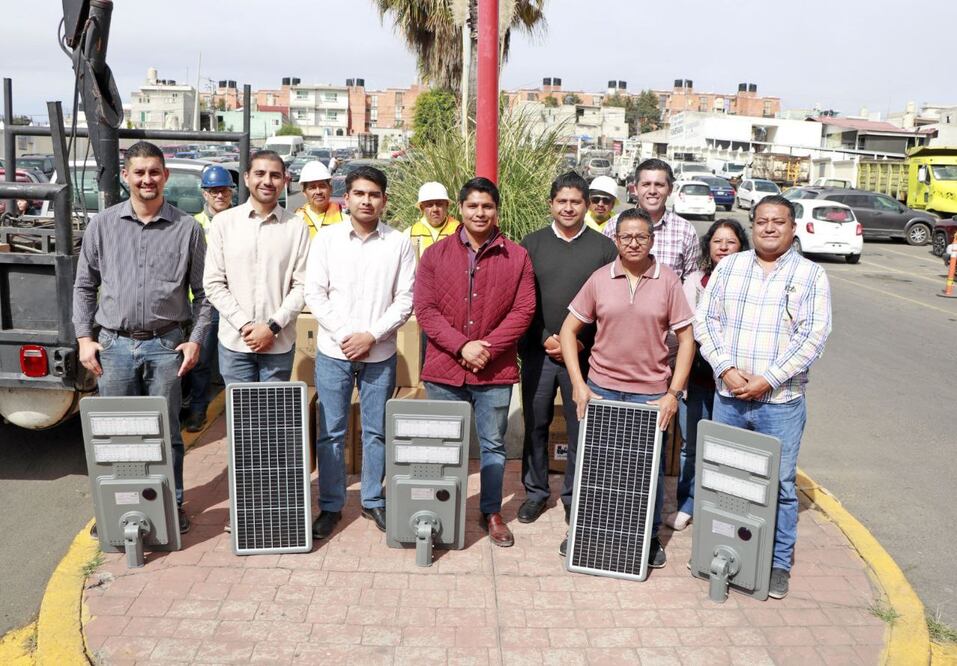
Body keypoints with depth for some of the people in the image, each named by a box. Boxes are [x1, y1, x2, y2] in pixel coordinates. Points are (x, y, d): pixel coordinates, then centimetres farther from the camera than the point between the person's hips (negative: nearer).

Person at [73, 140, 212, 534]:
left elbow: (202, 292, 5)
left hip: (166, 345, -1)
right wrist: (84, 338, 3)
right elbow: (84, 286, 10)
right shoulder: (103, 225, 5)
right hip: (114, 344, 2)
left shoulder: (187, 229, 1)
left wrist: (196, 339, -3)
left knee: (166, 431, 7)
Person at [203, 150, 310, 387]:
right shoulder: (223, 222, 1)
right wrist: (244, 325, -9)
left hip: (280, 343, 0)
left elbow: (302, 286, -2)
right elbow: (213, 284, 0)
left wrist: (273, 327, -11)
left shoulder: (296, 227, 0)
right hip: (234, 341, 0)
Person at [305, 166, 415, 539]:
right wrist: (344, 336, -11)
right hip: (333, 352, 0)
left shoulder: (399, 244, -1)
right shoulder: (327, 239, 0)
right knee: (331, 433, 7)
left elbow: (405, 300, -3)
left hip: (380, 354, 0)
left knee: (376, 432, 10)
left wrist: (371, 335, -12)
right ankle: (330, 506, 20)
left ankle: (373, 501, 26)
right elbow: (314, 294, -2)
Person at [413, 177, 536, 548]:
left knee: (493, 444, 11)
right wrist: (462, 345, -15)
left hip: (495, 370, 0)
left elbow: (523, 311, -3)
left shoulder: (517, 257, 1)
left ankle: (492, 512, 28)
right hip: (444, 368, 1)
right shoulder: (435, 255, 3)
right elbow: (425, 309, -3)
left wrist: (488, 347, -14)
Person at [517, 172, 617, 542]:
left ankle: (574, 495, 22)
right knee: (535, 424, 9)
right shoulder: (531, 244, 5)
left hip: (584, 354, -1)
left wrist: (579, 343, -10)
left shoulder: (603, 248, 2)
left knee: (581, 427, 6)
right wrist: (545, 338, -8)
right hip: (538, 351, 1)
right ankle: (536, 492, 24)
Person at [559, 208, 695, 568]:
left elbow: (686, 339, -1)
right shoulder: (599, 279, -1)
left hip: (650, 393, -1)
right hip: (601, 389, 1)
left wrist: (673, 393, -7)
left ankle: (650, 538, 30)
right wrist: (579, 385, -5)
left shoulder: (668, 281, -2)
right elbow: (568, 330, 2)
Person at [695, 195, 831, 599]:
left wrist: (767, 379, -16)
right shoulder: (728, 267, 7)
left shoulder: (810, 275, 0)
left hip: (780, 402, -2)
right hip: (727, 396, 3)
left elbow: (814, 336, -8)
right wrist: (726, 368, -11)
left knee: (780, 485, 5)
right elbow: (705, 321, 3)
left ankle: (779, 562, 21)